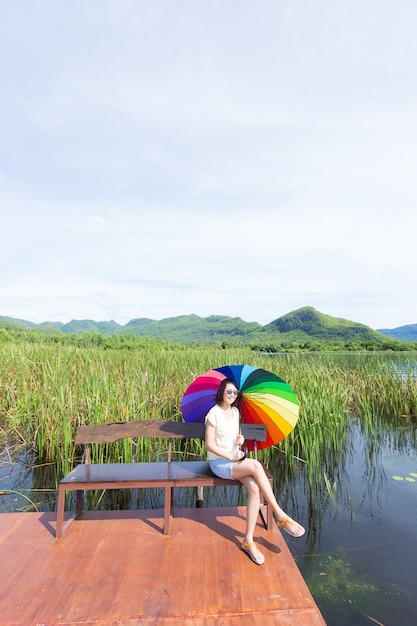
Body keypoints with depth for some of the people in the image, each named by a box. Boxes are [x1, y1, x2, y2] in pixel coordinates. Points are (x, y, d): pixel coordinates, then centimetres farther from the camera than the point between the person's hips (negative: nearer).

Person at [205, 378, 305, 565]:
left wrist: (240, 439, -3)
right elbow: (209, 444, -13)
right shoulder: (214, 414, -13)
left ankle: (249, 541, -14)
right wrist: (230, 456, -19)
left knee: (254, 488, -23)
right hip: (219, 462, -6)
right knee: (255, 466, -30)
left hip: (235, 458, 6)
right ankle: (281, 516, -19)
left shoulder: (236, 412, 8)